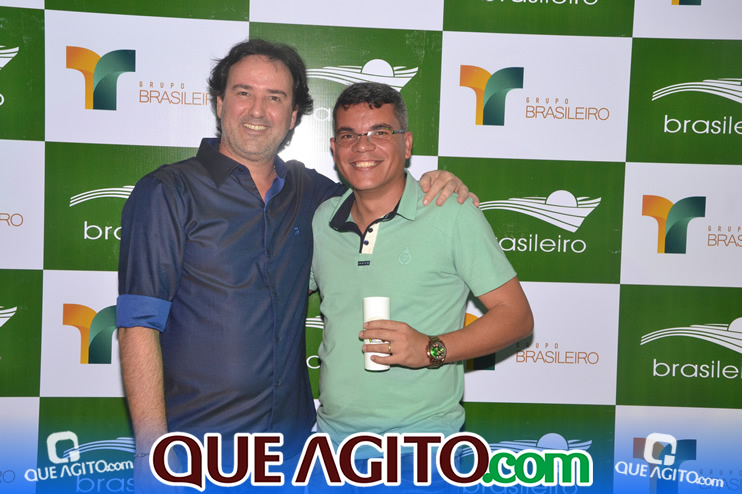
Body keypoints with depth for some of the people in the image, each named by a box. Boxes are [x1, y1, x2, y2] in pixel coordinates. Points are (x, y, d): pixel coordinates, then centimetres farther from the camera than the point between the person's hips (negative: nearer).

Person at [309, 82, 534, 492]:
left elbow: (516, 316, -7)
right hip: (332, 431, 5)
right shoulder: (321, 220, 6)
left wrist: (433, 349, -21)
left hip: (418, 432, -4)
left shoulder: (452, 214, -7)